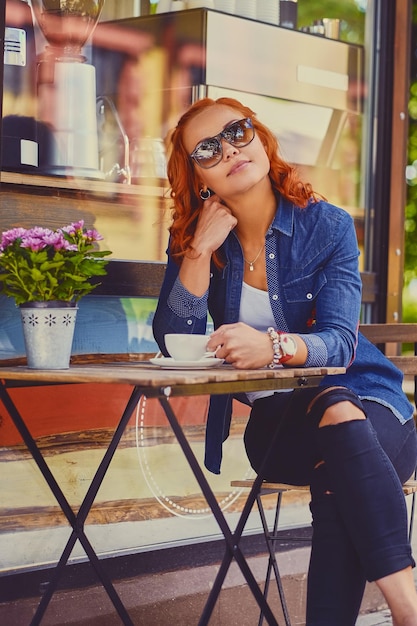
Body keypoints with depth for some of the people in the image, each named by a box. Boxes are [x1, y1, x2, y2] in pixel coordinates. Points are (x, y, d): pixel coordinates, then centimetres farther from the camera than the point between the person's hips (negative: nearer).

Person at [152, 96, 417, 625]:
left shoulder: (327, 226, -4)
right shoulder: (193, 241, 4)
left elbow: (339, 341, -16)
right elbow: (176, 345, -8)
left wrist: (273, 346, -38)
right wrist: (201, 250, -16)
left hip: (366, 400, -1)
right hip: (277, 422, 1)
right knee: (338, 413, -35)